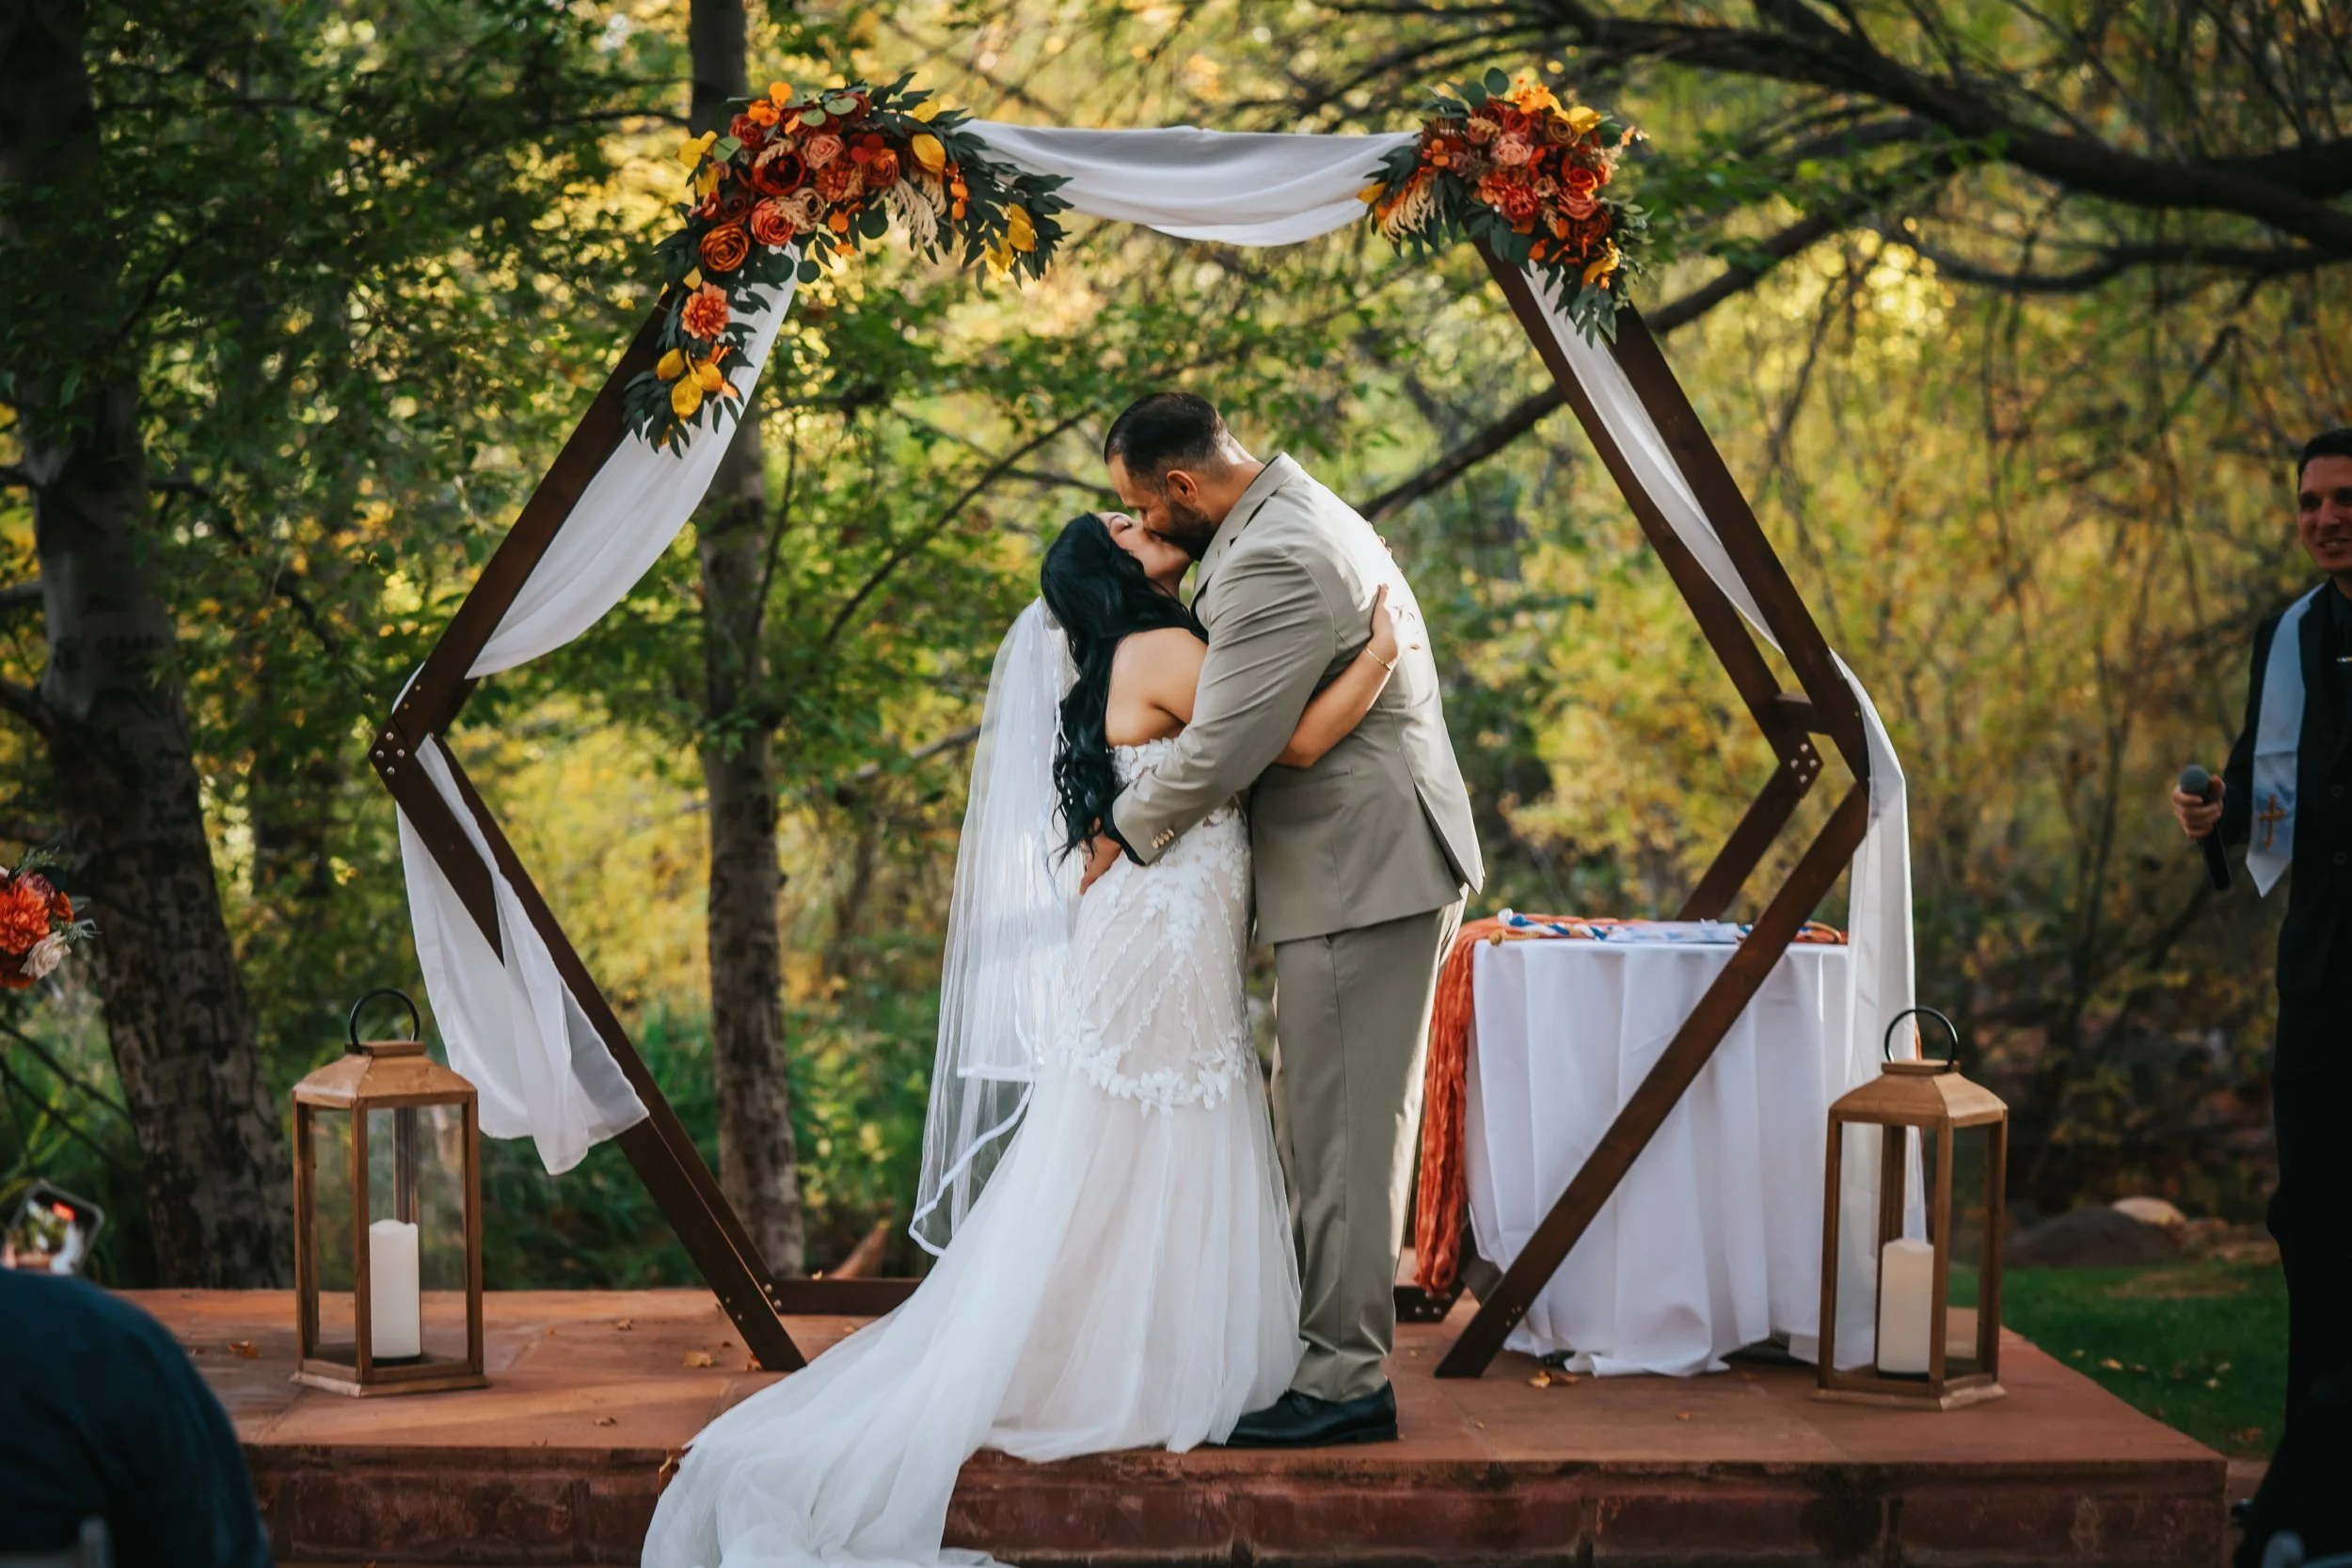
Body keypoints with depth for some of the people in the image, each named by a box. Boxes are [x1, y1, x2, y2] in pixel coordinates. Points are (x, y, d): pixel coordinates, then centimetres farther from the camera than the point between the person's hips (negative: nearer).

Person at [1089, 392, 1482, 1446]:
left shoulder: (1272, 561, -20)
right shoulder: (1299, 514, 15)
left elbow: (1221, 752, -21)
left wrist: (1124, 834, -5)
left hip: (1361, 874, -11)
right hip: (1369, 865, 11)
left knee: (1343, 1127, -6)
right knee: (1323, 1117, 15)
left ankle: (1346, 1378, -1)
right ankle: (1332, 1346, 22)